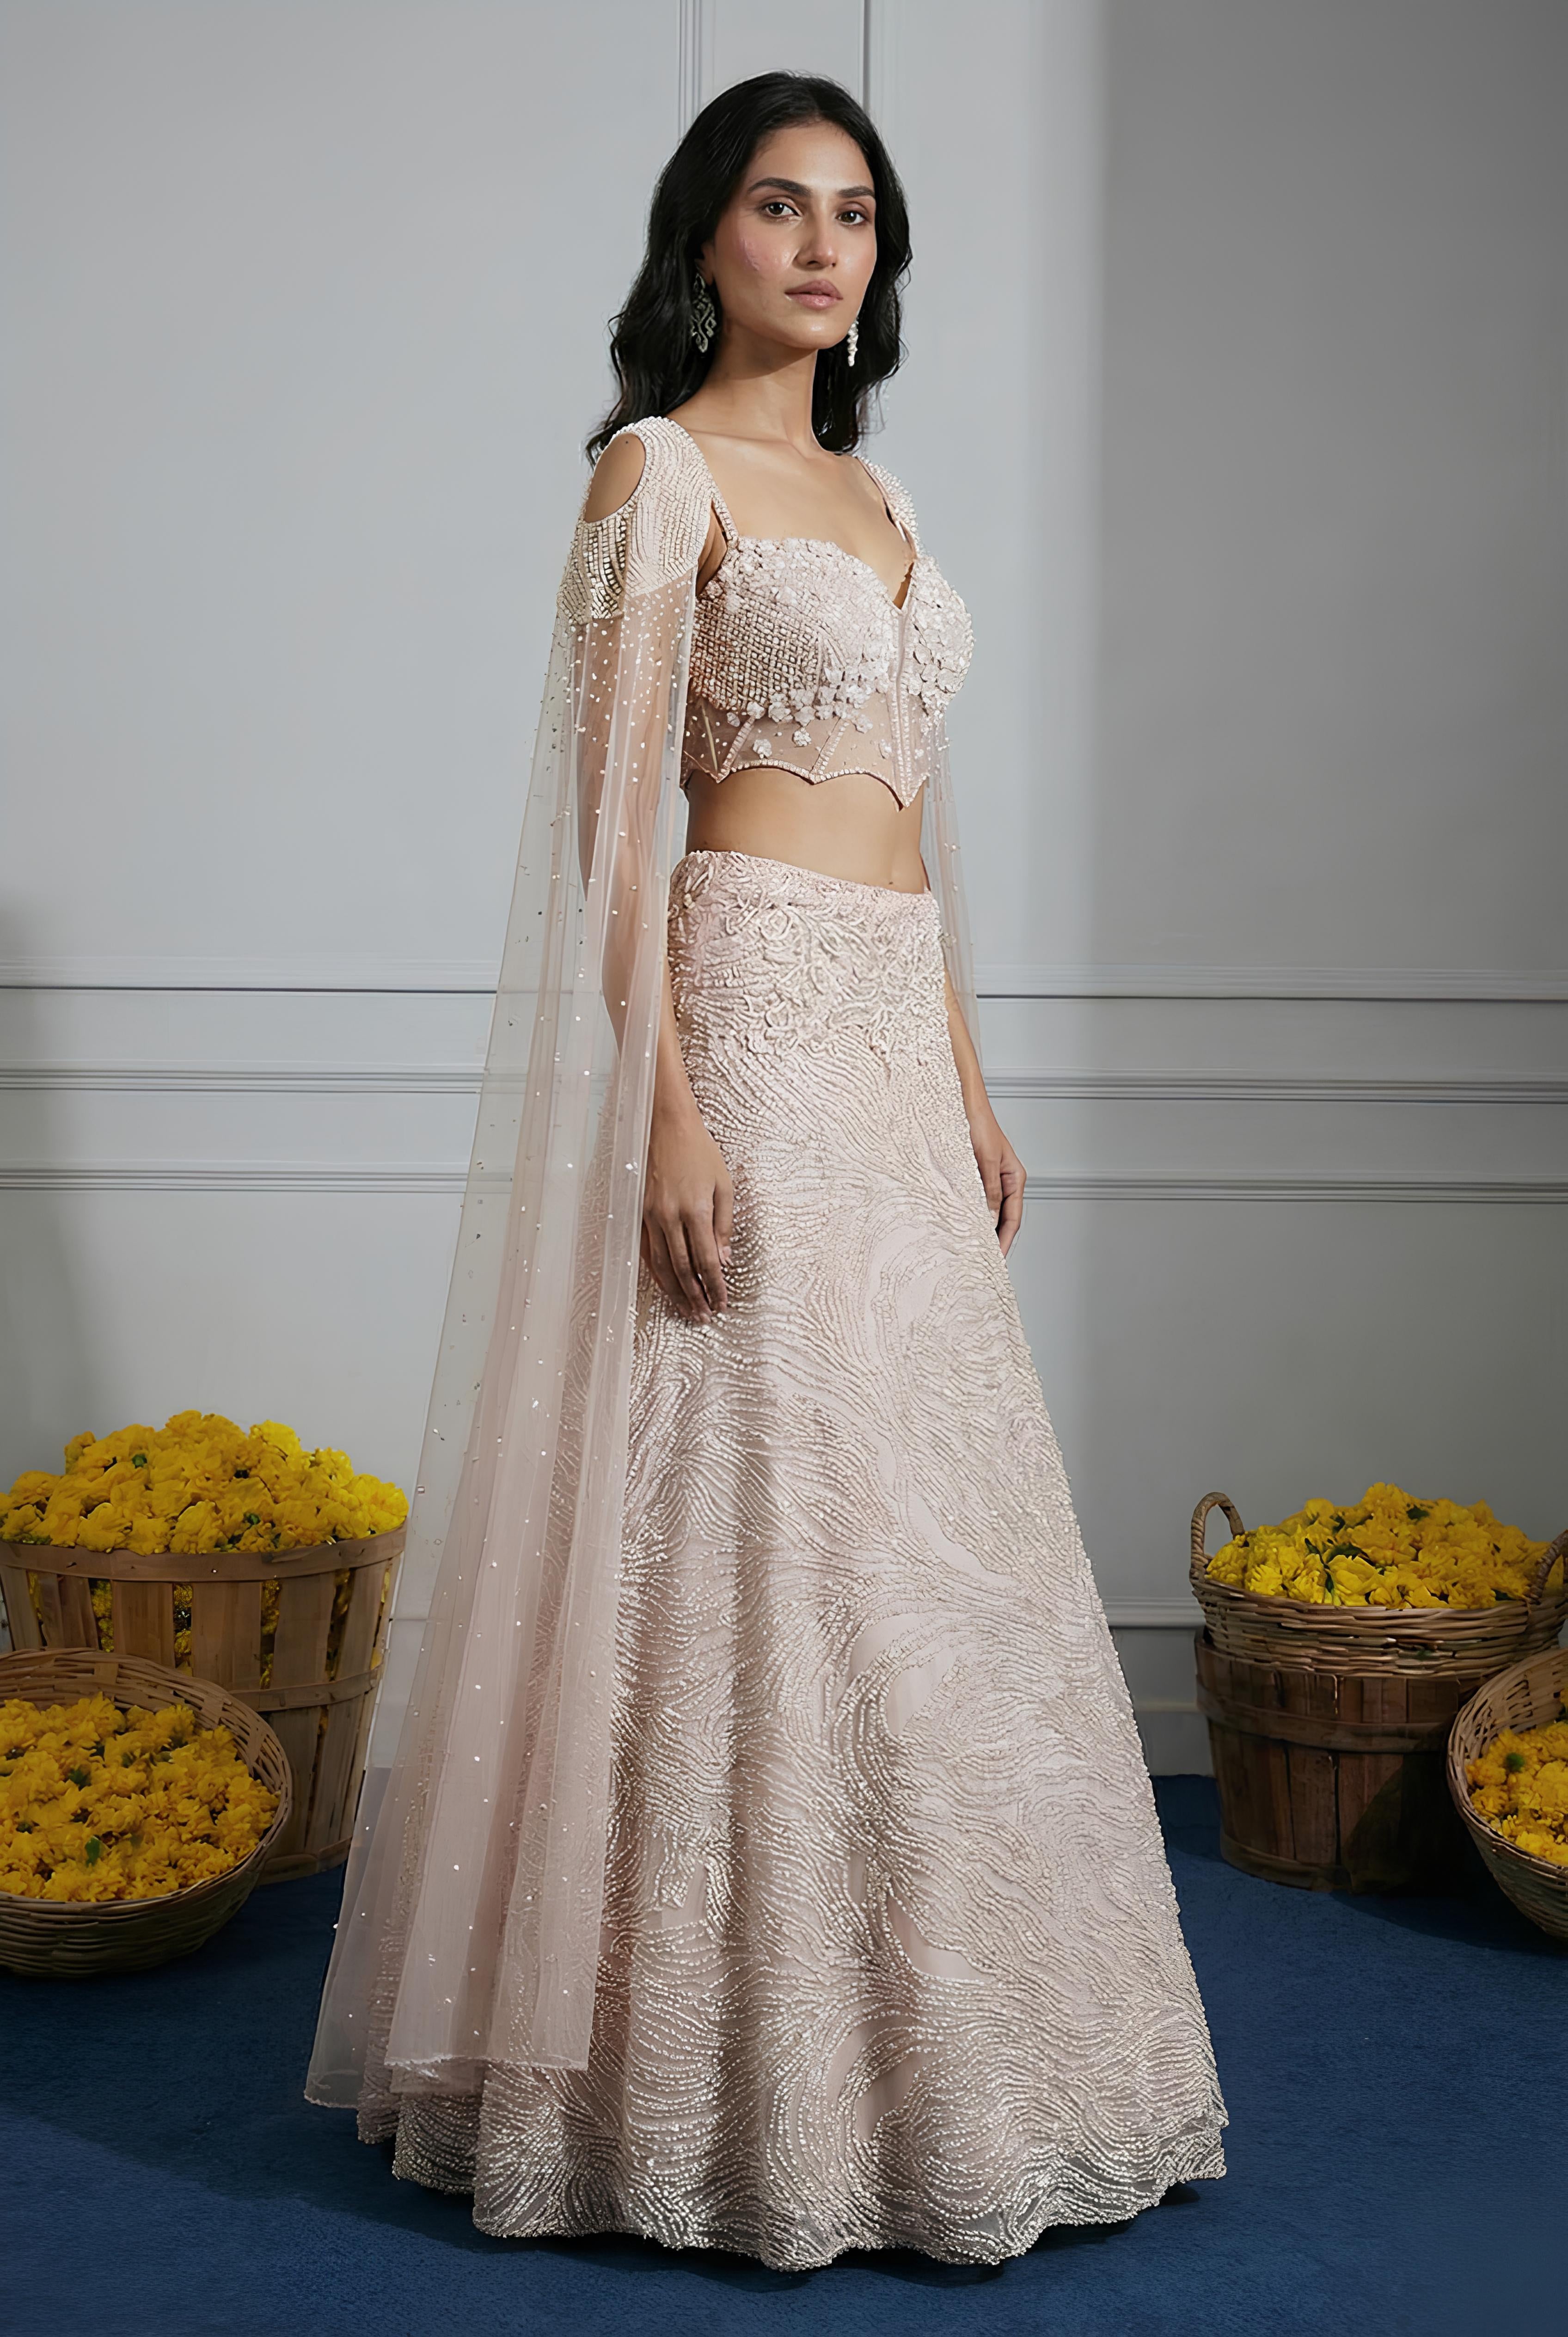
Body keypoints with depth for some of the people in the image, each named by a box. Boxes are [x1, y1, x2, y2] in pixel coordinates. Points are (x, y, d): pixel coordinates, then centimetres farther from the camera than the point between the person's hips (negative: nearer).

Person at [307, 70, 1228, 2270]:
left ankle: (921, 2045, 23)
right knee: (762, 1530, -6)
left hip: (896, 1036, 8)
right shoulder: (662, 471, -3)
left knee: (916, 1536, 11)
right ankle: (746, 2084, 4)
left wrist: (971, 1083, 17)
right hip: (751, 1002, -8)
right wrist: (667, 1104, -19)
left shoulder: (873, 492, 19)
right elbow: (615, 814, -11)